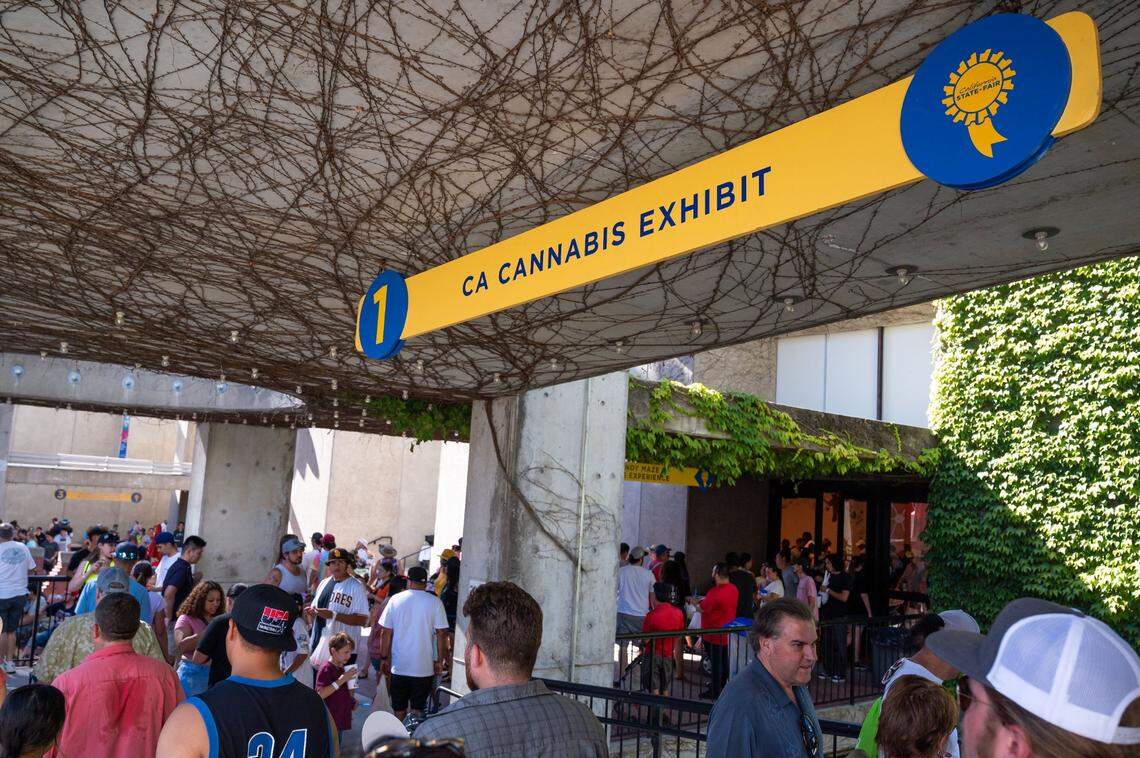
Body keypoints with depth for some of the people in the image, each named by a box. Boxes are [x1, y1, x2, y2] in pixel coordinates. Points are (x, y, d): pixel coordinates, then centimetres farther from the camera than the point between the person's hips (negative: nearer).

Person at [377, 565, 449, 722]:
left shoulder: (395, 600, -3)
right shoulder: (435, 602, -6)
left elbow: (385, 633, -2)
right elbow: (441, 634, -6)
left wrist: (384, 658, 8)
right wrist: (440, 660, 4)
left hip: (398, 667, 1)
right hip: (424, 668, -1)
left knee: (399, 709, 14)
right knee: (418, 710, 10)